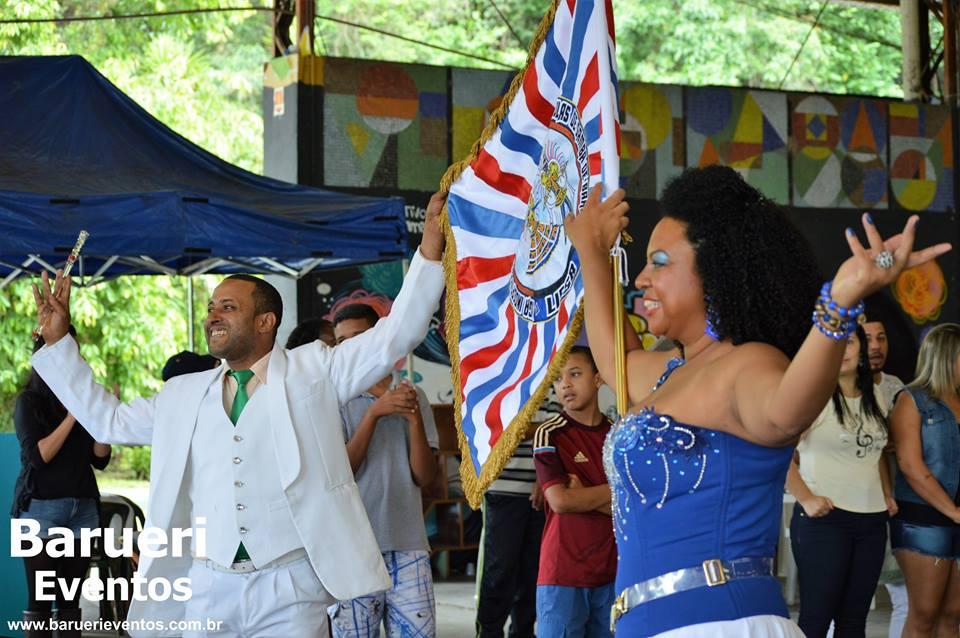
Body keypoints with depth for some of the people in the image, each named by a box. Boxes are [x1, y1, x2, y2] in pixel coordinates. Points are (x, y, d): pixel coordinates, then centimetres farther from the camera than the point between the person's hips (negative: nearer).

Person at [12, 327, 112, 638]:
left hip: (83, 507, 4)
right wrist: (72, 416, -14)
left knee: (71, 598, 5)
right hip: (43, 508, -4)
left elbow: (100, 460, 9)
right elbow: (36, 456, -12)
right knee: (40, 599, -7)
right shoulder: (30, 401, -1)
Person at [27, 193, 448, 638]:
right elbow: (108, 420, 24)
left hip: (287, 587, -3)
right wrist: (57, 340, 20)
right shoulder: (184, 394, 16)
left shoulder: (312, 371, 5)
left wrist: (430, 246, -10)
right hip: (207, 587, 4)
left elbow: (395, 335, 0)